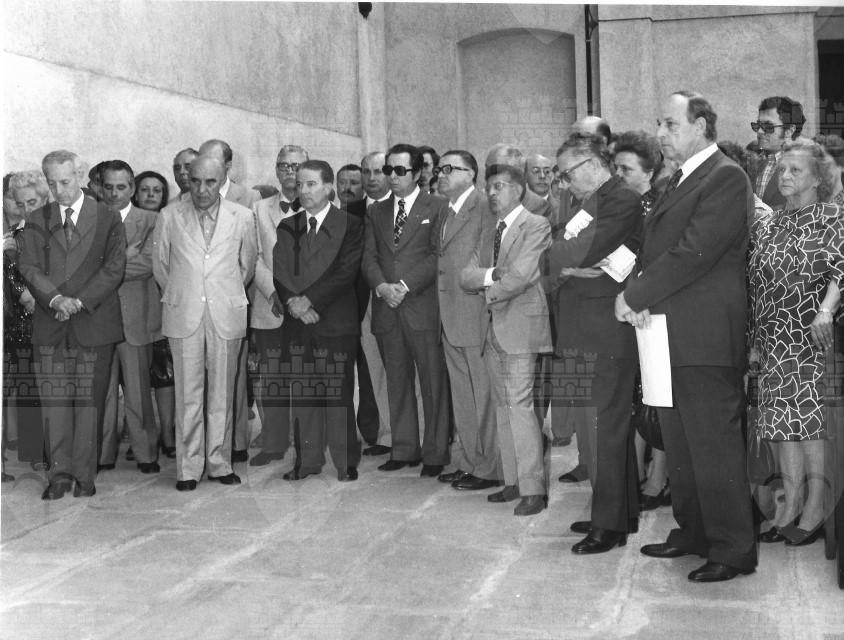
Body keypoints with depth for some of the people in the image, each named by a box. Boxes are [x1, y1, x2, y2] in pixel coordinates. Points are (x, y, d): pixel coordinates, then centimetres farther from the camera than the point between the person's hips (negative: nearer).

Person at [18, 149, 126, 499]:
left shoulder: (108, 219, 4)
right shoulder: (37, 221, 13)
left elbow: (114, 268, -3)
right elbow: (29, 267, 4)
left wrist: (79, 301, -12)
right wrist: (55, 298, -13)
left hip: (93, 322, -2)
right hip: (50, 324, 2)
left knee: (90, 401, -1)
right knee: (54, 400, 0)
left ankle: (84, 476, 7)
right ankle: (59, 473, 7)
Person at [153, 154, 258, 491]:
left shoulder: (242, 217, 1)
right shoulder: (170, 216, 1)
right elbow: (160, 265, 13)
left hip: (226, 314, 0)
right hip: (183, 315, 0)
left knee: (222, 394, 5)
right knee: (187, 394, 1)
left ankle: (219, 463, 16)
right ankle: (188, 468, 9)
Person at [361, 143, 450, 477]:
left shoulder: (437, 208, 2)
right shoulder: (376, 211, 17)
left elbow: (436, 255, -7)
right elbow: (368, 256, 10)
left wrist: (405, 286, -15)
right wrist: (381, 286, -9)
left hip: (423, 307, -4)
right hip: (386, 310, 5)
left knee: (433, 383, -1)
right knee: (397, 382, 9)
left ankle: (435, 454, 6)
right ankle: (404, 449, 18)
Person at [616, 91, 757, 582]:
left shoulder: (726, 178, -11)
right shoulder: (679, 181, 18)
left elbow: (693, 253, -19)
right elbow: (657, 248, 15)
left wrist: (634, 296, -13)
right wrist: (640, 294, -5)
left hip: (705, 337, -9)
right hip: (670, 334, 9)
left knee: (715, 445, -2)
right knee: (679, 445, 17)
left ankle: (734, 550, 9)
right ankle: (693, 533, 30)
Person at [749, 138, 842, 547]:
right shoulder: (768, 227, 14)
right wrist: (754, 341, 10)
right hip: (774, 342, 5)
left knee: (811, 418, -5)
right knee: (781, 418, 5)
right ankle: (790, 506, 11)